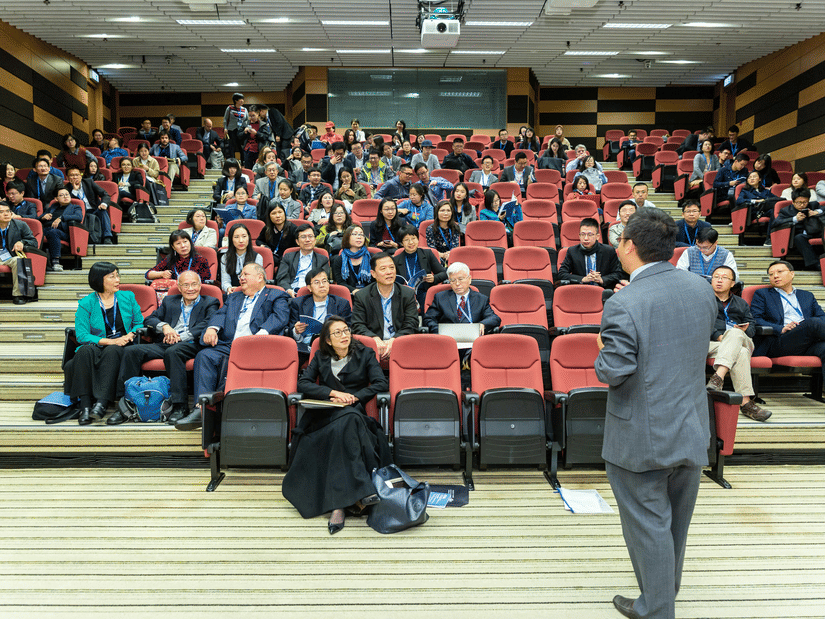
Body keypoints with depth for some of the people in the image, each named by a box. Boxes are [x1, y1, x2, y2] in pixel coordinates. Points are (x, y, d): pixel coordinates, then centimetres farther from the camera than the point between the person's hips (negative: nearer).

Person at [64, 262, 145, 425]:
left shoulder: (128, 297, 11)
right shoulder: (86, 303, 3)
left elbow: (139, 323, 12)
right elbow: (81, 335, -6)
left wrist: (130, 335, -11)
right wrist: (110, 341, -17)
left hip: (120, 348, 0)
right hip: (96, 346, 0)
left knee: (111, 352, -34)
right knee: (85, 351, -34)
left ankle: (101, 403, -43)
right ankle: (85, 405, -37)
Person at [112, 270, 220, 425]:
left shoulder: (209, 303, 13)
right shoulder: (169, 301, 27)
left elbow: (208, 324, -6)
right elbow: (150, 319, 18)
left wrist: (182, 336, -15)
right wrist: (164, 326, -5)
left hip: (191, 345, -5)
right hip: (164, 344, 5)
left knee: (172, 351, -38)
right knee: (131, 351, -18)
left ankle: (180, 406, -34)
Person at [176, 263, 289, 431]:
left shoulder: (276, 296, 17)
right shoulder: (233, 297, 35)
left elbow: (280, 317, -2)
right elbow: (220, 314, 18)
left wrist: (261, 334, -20)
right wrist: (212, 328, -6)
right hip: (228, 346, 5)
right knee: (204, 356, -25)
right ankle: (202, 409, -31)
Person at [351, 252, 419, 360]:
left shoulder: (408, 294, 10)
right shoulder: (361, 297, 8)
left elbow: (411, 325, 1)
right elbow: (358, 326, -1)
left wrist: (393, 341, -18)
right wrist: (375, 339, -22)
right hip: (373, 346, 0)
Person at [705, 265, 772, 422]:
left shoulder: (741, 303, 33)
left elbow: (752, 327, 20)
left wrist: (745, 329, -6)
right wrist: (718, 336, -13)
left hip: (742, 341, 2)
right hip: (713, 343, -2)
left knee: (734, 333, -37)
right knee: (740, 353, -35)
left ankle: (718, 376, -52)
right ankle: (745, 402, -46)